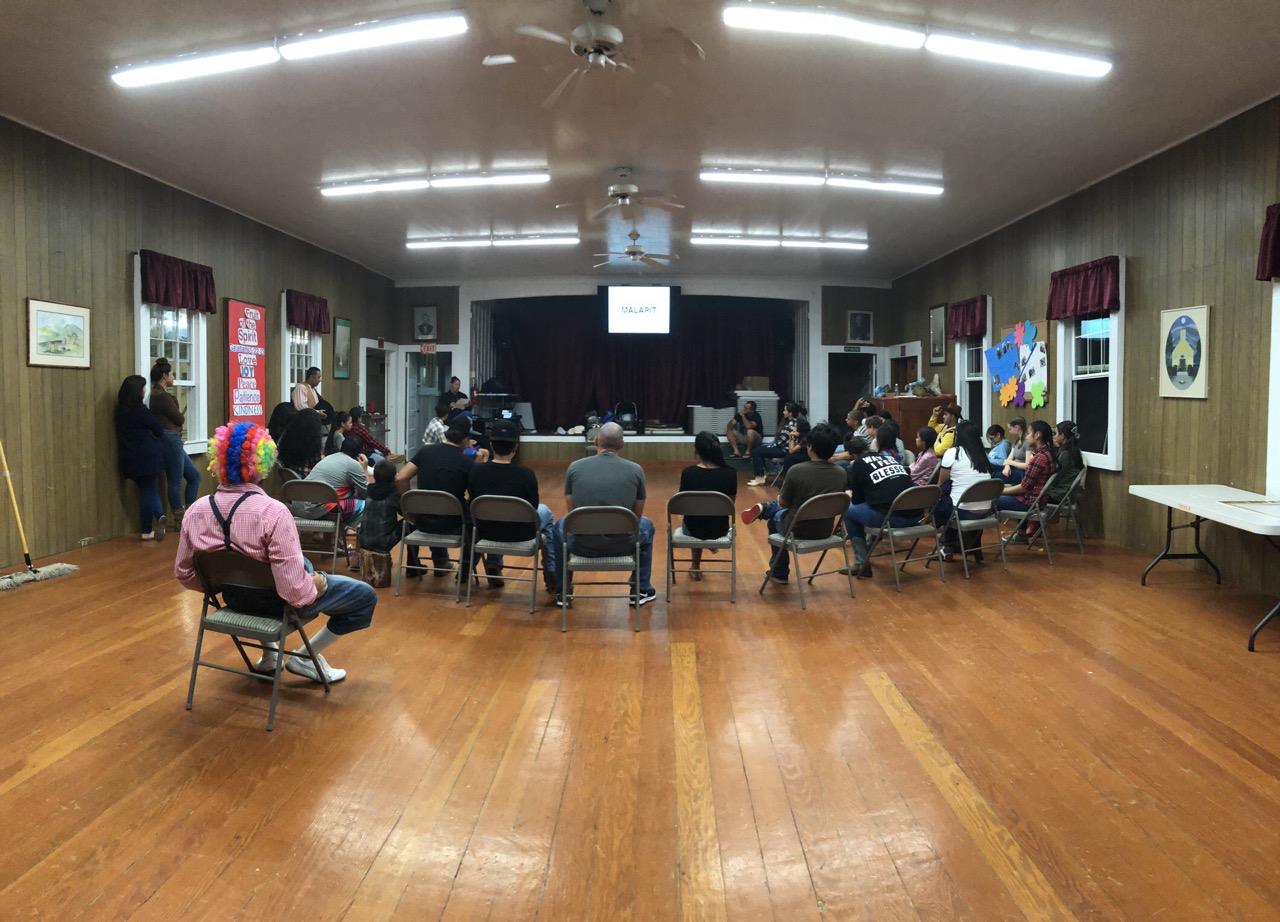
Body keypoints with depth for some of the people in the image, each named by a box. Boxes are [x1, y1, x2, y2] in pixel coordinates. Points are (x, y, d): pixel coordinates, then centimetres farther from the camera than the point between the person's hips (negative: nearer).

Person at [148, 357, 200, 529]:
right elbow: (179, 419, -10)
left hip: (172, 441, 10)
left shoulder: (158, 394, 15)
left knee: (194, 476, 14)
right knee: (175, 481, -2)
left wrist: (179, 417, -2)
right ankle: (180, 521, 7)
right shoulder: (163, 396, -16)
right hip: (170, 440, -10)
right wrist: (183, 416, 10)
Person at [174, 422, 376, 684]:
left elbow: (184, 574, 0)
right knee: (366, 595, 11)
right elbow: (295, 593, -33)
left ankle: (269, 655, 37)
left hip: (234, 599, 6)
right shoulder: (273, 512, -32)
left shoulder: (195, 511, -14)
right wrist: (316, 584, -12)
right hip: (276, 603, -6)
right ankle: (305, 657, 14)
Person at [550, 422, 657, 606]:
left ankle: (562, 590, 40)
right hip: (623, 545, 0)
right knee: (646, 526, 35)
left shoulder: (575, 467, -1)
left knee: (561, 526, 36)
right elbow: (637, 516, 8)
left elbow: (572, 512, 9)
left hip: (583, 545, 0)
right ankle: (642, 590, 35)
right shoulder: (636, 470, -2)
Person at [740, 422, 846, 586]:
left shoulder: (797, 470, -22)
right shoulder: (841, 473, -9)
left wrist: (780, 499, 17)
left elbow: (783, 503, -9)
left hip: (798, 530, -4)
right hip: (825, 531, 4)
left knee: (775, 517, 34)